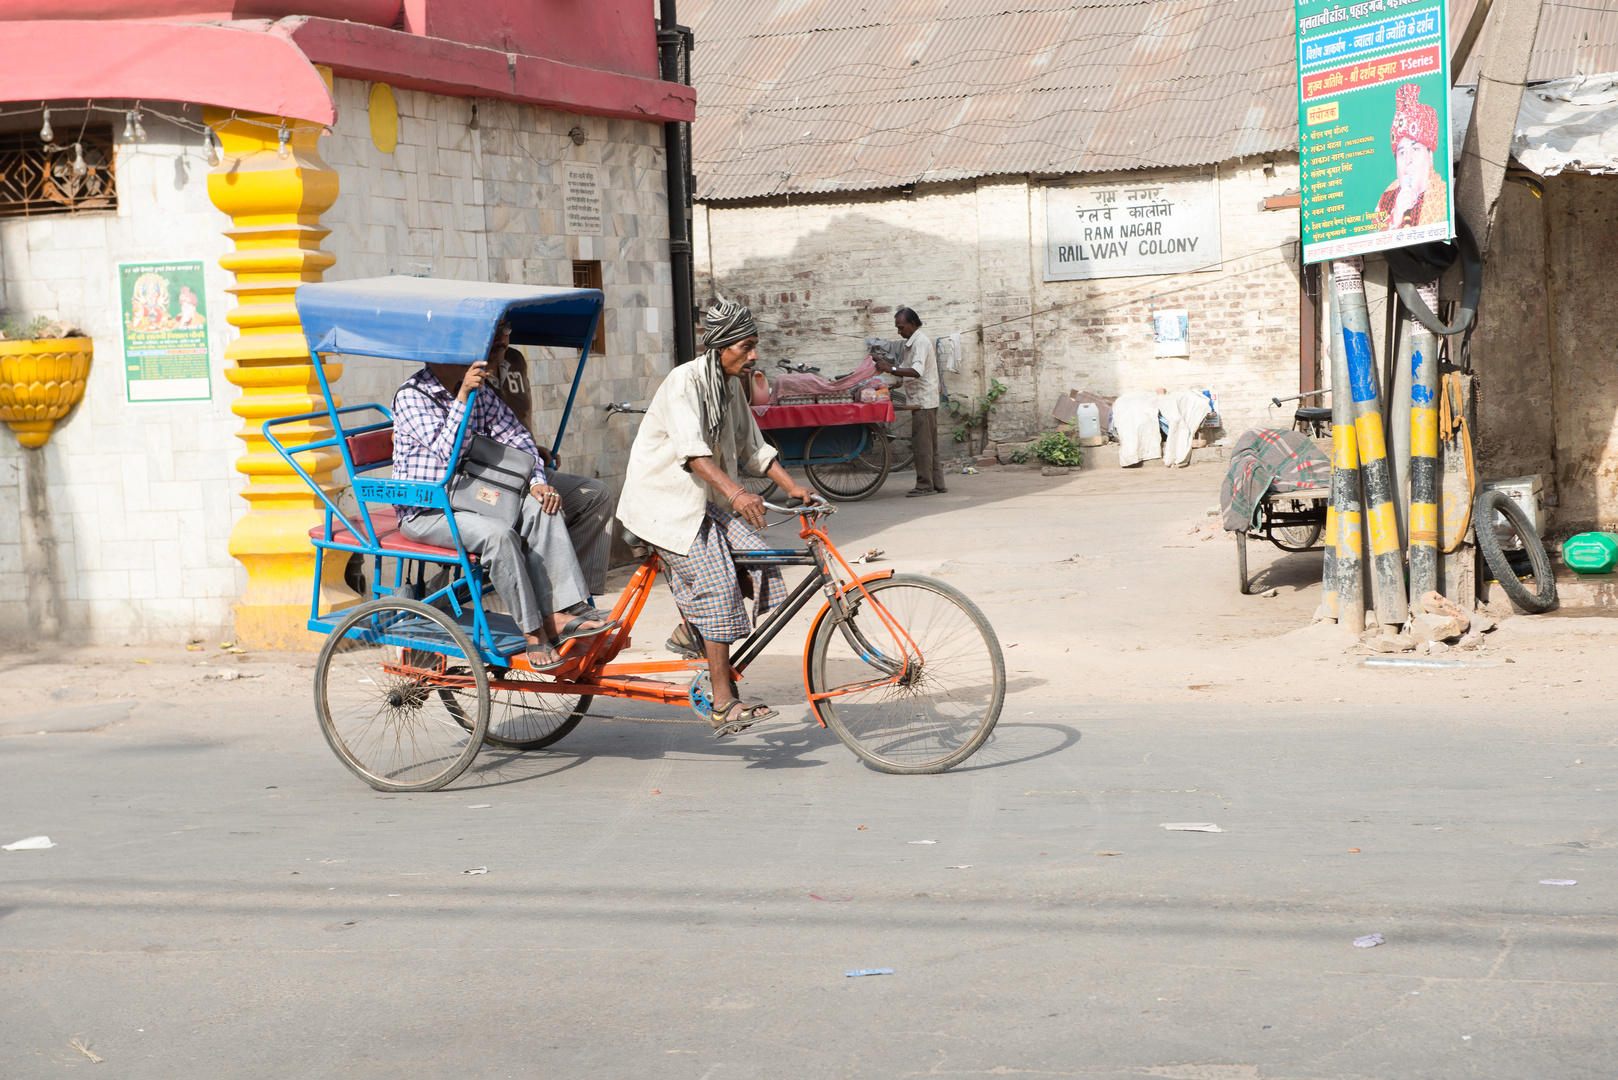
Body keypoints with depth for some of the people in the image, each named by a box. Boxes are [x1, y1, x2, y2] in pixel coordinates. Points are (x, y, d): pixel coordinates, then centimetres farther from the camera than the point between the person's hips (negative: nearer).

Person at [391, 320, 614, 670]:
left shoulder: (481, 394, 9)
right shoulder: (411, 396, -12)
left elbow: (517, 437, 11)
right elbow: (447, 450, -24)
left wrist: (537, 481, -6)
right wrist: (463, 396, -32)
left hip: (469, 500, 7)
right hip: (424, 513, -7)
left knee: (540, 509, -17)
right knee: (497, 535, -32)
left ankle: (559, 614, -24)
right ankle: (532, 632, -24)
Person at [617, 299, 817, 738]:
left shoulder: (732, 387, 10)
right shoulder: (685, 382, -18)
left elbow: (752, 447, 17)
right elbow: (690, 449, -32)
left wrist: (792, 486, 3)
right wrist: (735, 493, -45)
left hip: (706, 500, 8)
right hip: (665, 499, -8)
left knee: (757, 559, -11)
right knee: (716, 581, -20)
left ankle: (689, 633, 11)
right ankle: (723, 705, -19)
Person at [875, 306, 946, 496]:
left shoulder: (920, 341, -14)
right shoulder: (912, 342, 18)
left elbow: (917, 371, -27)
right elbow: (910, 370, 19)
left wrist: (891, 369, -29)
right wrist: (887, 365, 10)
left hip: (923, 400, -10)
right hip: (923, 400, 10)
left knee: (922, 444, -8)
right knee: (930, 445, 11)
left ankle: (924, 485, -7)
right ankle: (937, 484, 13)